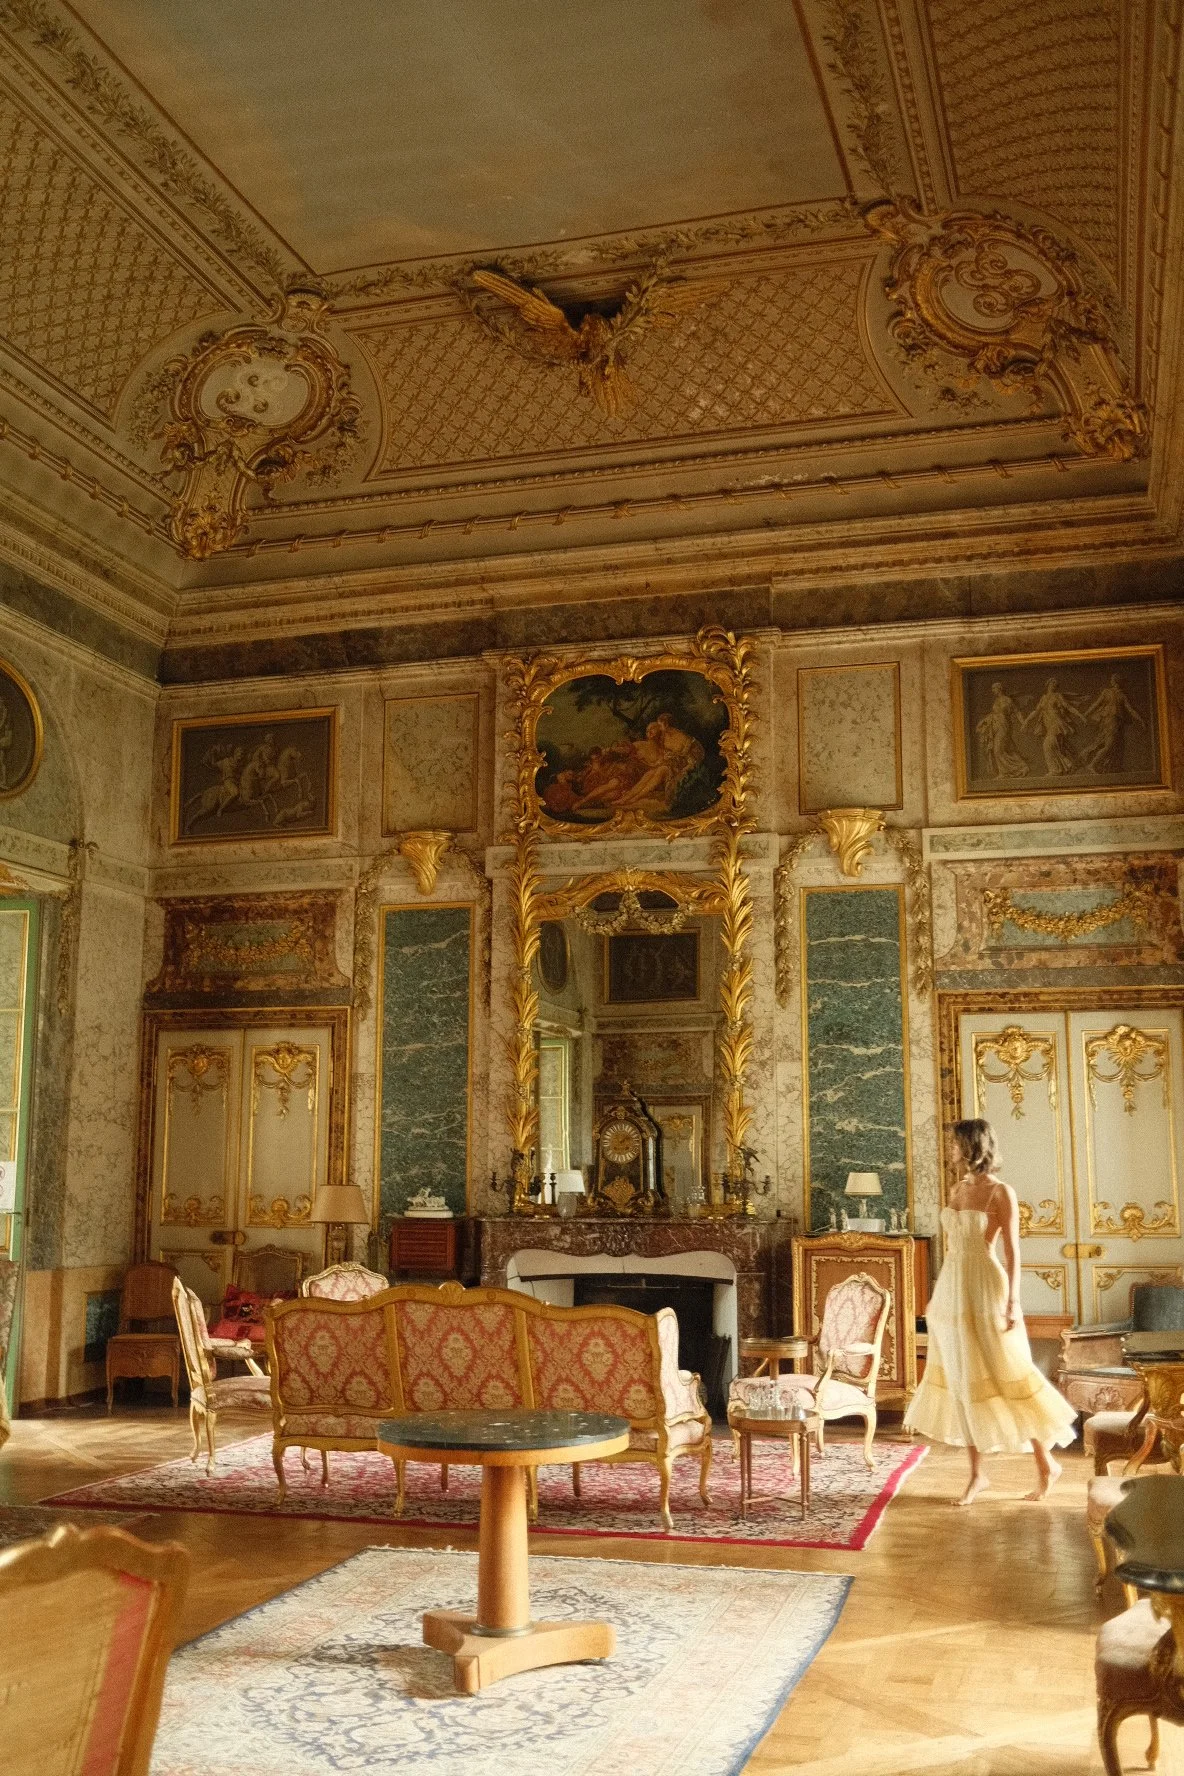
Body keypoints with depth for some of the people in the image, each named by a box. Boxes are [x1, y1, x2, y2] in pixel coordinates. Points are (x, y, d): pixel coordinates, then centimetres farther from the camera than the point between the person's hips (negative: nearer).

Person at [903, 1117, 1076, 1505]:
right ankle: (977, 1473, 16)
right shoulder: (957, 1189, 11)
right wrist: (937, 1296, 18)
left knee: (1005, 1378, -2)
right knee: (962, 1382, 8)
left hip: (984, 1289, -7)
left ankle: (1046, 1462, 14)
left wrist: (1013, 1302, -17)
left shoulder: (1000, 1191, -10)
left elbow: (1012, 1251, -12)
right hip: (952, 1288, 7)